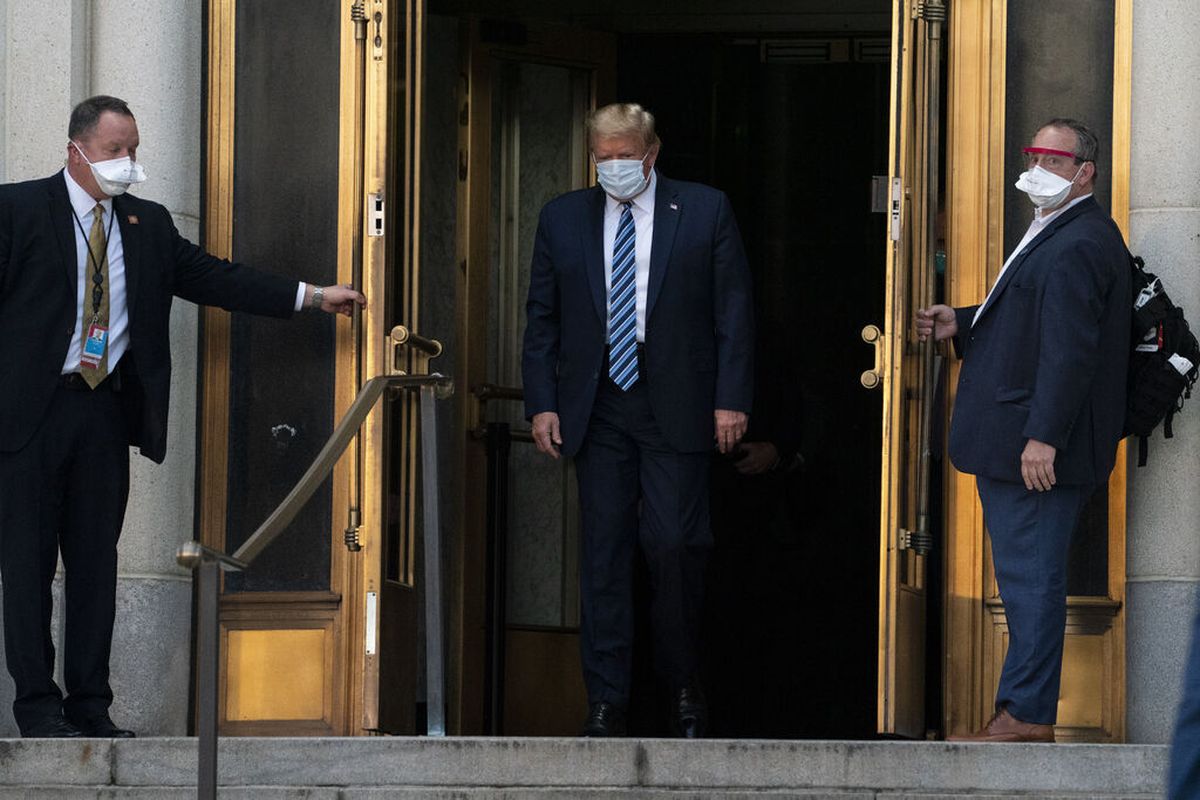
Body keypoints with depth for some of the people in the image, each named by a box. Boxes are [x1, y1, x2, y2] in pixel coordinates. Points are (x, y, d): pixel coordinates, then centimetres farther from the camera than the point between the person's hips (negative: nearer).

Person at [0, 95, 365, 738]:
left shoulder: (148, 225, 13)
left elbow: (213, 278, 10)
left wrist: (313, 297, 3)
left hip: (105, 410, 5)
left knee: (96, 559, 7)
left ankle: (89, 708, 11)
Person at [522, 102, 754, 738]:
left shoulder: (706, 211, 2)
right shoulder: (563, 219, 9)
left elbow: (734, 311, 1)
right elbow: (542, 319, 11)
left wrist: (731, 400, -6)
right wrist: (542, 402, 1)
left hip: (676, 407, -2)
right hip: (597, 411, 2)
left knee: (675, 547, -8)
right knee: (603, 554, 1)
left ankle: (683, 686, 10)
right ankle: (606, 703, 5)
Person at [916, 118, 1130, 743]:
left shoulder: (1078, 245, -16)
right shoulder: (1057, 235, 19)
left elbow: (1071, 346, -22)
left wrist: (1044, 437, -25)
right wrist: (961, 324, 15)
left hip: (1039, 449, -11)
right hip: (1011, 445, 11)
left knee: (1031, 577, -8)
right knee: (1026, 577, 12)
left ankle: (1026, 715, -6)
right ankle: (1026, 711, 15)